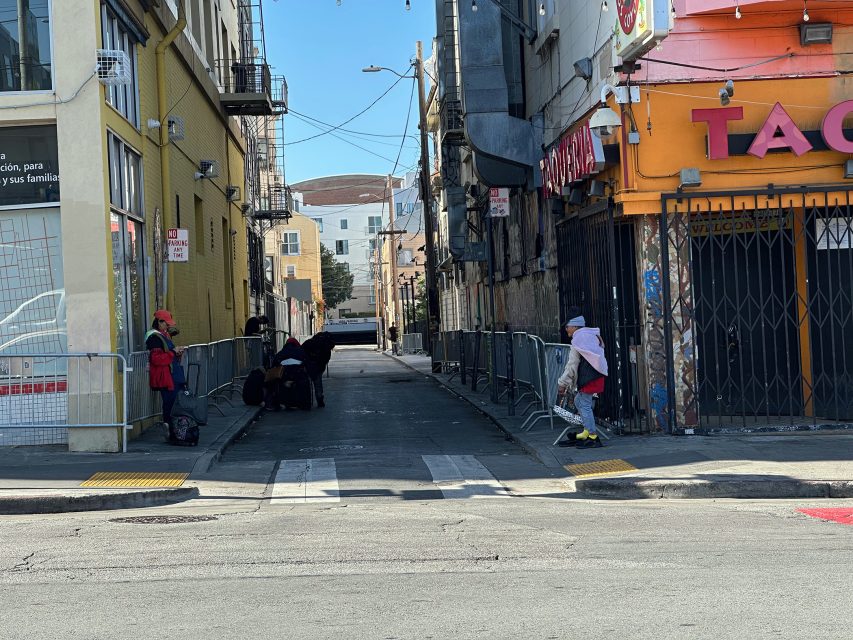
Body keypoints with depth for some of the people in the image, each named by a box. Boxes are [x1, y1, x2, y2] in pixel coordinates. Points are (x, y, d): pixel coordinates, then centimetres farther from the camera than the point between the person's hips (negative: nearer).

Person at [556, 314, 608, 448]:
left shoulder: (578, 340, -10)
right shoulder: (590, 336, 17)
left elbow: (572, 365, -10)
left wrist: (563, 384, -3)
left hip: (589, 378, -10)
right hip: (597, 376, 10)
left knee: (585, 405, -4)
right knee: (579, 401, 20)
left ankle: (593, 436, -3)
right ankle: (587, 431, 21)